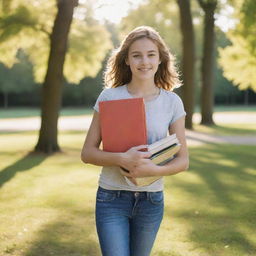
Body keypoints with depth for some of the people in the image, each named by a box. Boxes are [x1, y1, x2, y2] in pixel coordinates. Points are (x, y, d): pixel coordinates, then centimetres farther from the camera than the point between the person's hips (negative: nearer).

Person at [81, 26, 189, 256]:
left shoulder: (172, 102, -2)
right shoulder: (109, 97, -6)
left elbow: (183, 160, 0)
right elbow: (87, 153, -6)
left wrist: (155, 170, -21)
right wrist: (121, 159, -24)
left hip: (151, 200, 2)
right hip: (112, 198, -2)